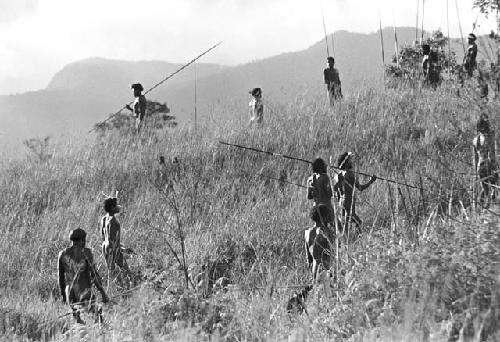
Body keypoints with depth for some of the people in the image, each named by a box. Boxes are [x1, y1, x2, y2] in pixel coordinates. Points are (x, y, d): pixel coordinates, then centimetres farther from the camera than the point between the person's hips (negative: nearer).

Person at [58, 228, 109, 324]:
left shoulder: (62, 254, 6)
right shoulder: (86, 252, -7)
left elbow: (61, 277, 15)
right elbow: (94, 274, -10)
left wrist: (63, 294, 27)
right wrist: (103, 292, -6)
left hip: (70, 292, 5)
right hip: (84, 292, -5)